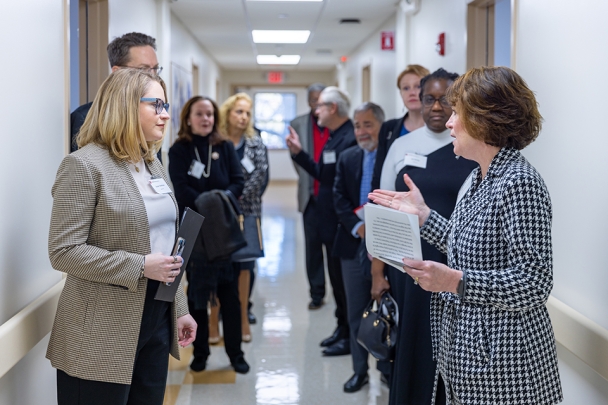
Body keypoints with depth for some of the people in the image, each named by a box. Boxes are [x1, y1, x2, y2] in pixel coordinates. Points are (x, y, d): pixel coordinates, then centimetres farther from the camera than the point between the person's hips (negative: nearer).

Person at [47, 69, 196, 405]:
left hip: (157, 318, 7)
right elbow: (63, 251, -16)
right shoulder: (84, 165, -10)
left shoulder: (153, 165, 14)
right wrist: (140, 267, -21)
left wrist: (179, 310, 16)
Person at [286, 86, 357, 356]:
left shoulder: (350, 139, -20)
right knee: (336, 276, 17)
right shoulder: (333, 137, 13)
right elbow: (321, 174, 12)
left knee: (343, 278, 0)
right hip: (330, 222, 10)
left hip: (342, 223, -10)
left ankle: (350, 337, 12)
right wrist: (298, 153, 8)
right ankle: (342, 328, 30)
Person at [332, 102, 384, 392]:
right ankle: (360, 370, 20)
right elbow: (339, 198, 4)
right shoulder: (347, 158, 10)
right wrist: (357, 226, -11)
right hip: (354, 244, 5)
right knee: (356, 311, 10)